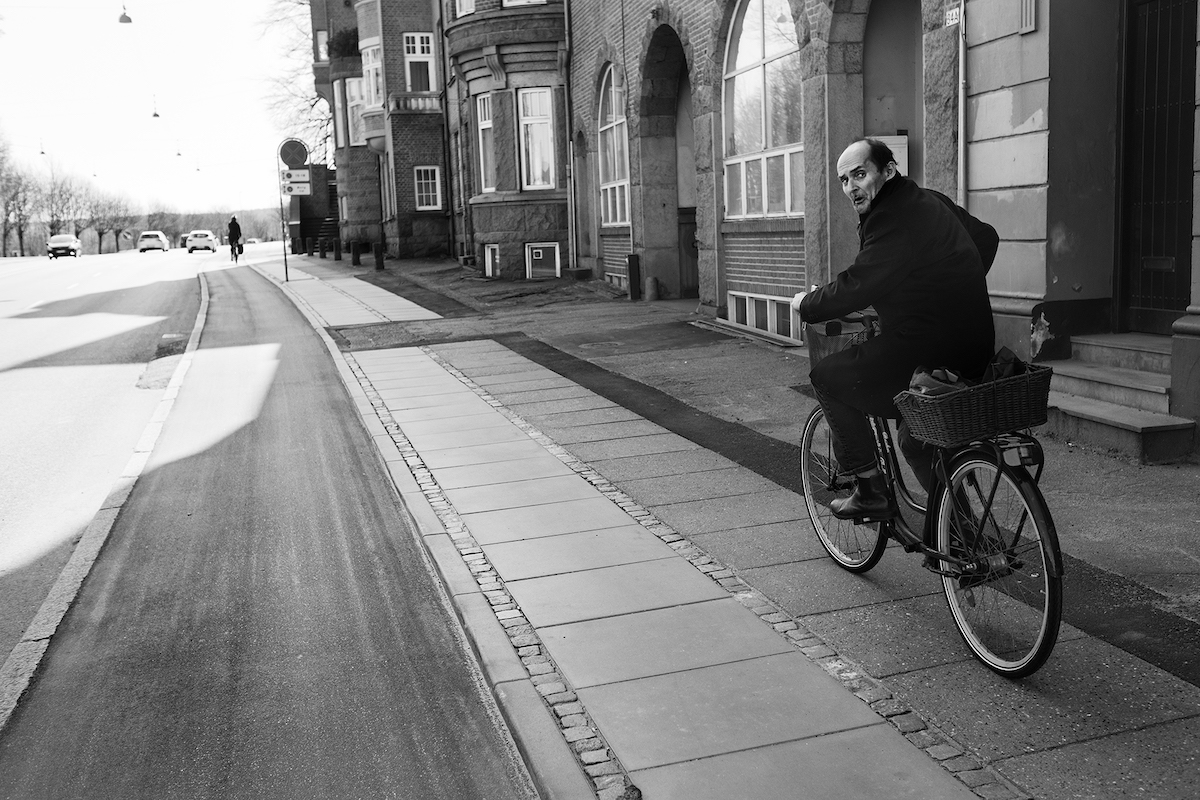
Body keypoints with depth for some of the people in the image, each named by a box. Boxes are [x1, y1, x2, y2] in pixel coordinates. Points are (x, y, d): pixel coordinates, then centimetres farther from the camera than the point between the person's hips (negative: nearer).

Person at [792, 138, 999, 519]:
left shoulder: (893, 218, -16)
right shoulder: (932, 202, 14)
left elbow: (855, 288, -20)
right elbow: (987, 237, 28)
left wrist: (806, 303, -2)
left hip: (928, 356, -10)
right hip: (974, 351, 10)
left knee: (827, 376, 3)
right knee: (916, 438, 27)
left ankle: (871, 490, 4)